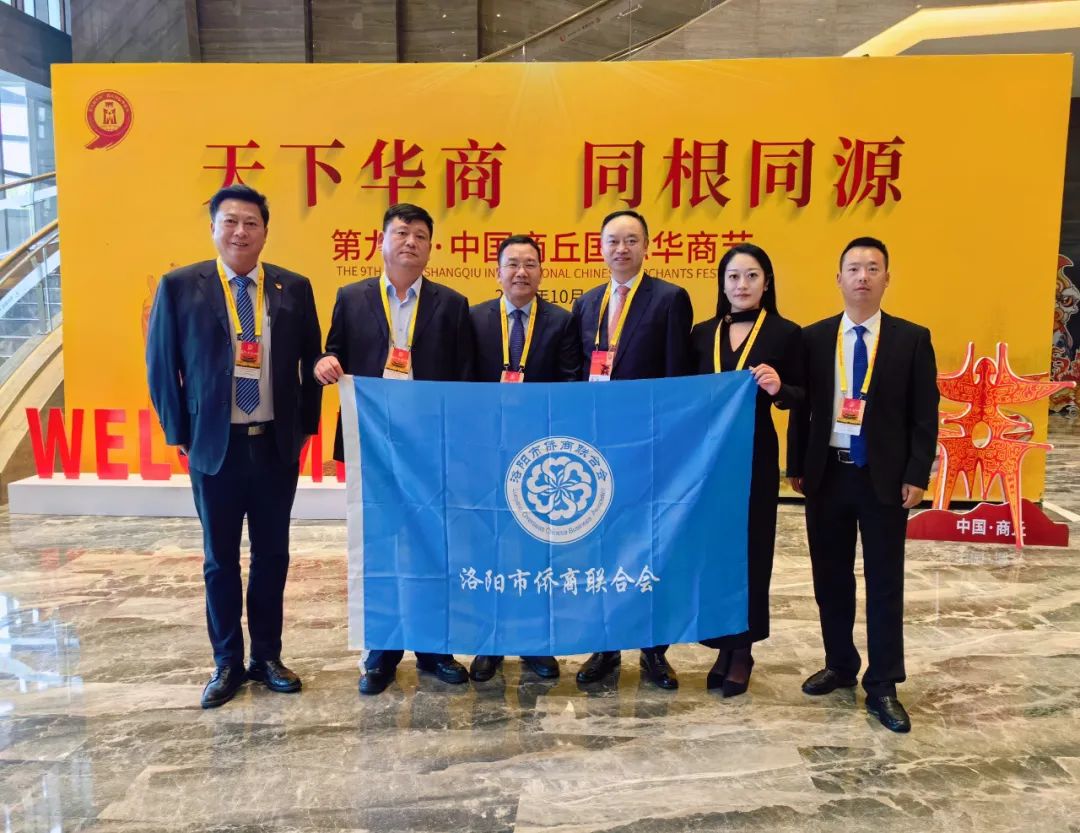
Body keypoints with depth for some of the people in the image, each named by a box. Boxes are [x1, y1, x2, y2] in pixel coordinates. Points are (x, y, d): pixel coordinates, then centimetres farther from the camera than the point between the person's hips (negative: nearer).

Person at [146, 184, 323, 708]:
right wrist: (179, 433, -1)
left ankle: (267, 656, 28)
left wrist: (306, 426, 4)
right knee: (220, 560, 11)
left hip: (277, 445, 2)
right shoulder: (179, 286, -3)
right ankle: (228, 663, 27)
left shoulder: (294, 288, 1)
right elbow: (161, 365, 0)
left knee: (273, 556, 11)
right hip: (214, 446, -1)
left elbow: (311, 361, 7)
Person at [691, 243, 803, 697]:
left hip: (755, 455, -3)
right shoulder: (703, 333, 8)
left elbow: (800, 398, -1)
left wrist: (778, 388, -21)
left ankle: (743, 649, 19)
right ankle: (723, 644, 22)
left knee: (750, 548, 5)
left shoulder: (785, 333, -1)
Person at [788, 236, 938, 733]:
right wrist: (797, 467, 3)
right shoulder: (814, 338, 4)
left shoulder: (912, 339, -1)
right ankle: (840, 666, 30)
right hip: (827, 473, 2)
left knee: (884, 584, 5)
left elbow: (925, 415, -2)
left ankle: (883, 688, 16)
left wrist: (916, 475, -8)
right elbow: (802, 408, 5)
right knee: (830, 579, 12)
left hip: (884, 478, -2)